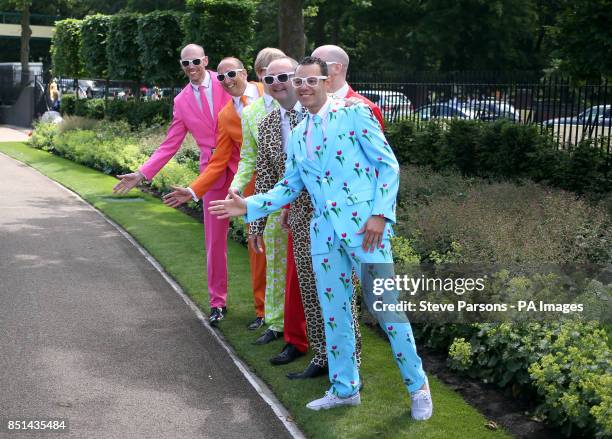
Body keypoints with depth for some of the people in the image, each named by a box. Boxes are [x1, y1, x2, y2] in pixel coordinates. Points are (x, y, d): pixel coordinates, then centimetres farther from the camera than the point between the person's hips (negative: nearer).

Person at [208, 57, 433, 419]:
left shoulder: (354, 114, -3)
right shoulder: (297, 136, 14)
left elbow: (388, 164, -7)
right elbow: (289, 187, 16)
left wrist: (380, 214, -15)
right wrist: (249, 206, 3)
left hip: (364, 224, -6)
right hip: (324, 230, 6)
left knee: (386, 306, -2)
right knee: (334, 311, 11)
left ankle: (417, 385, 15)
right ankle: (345, 389, 26)